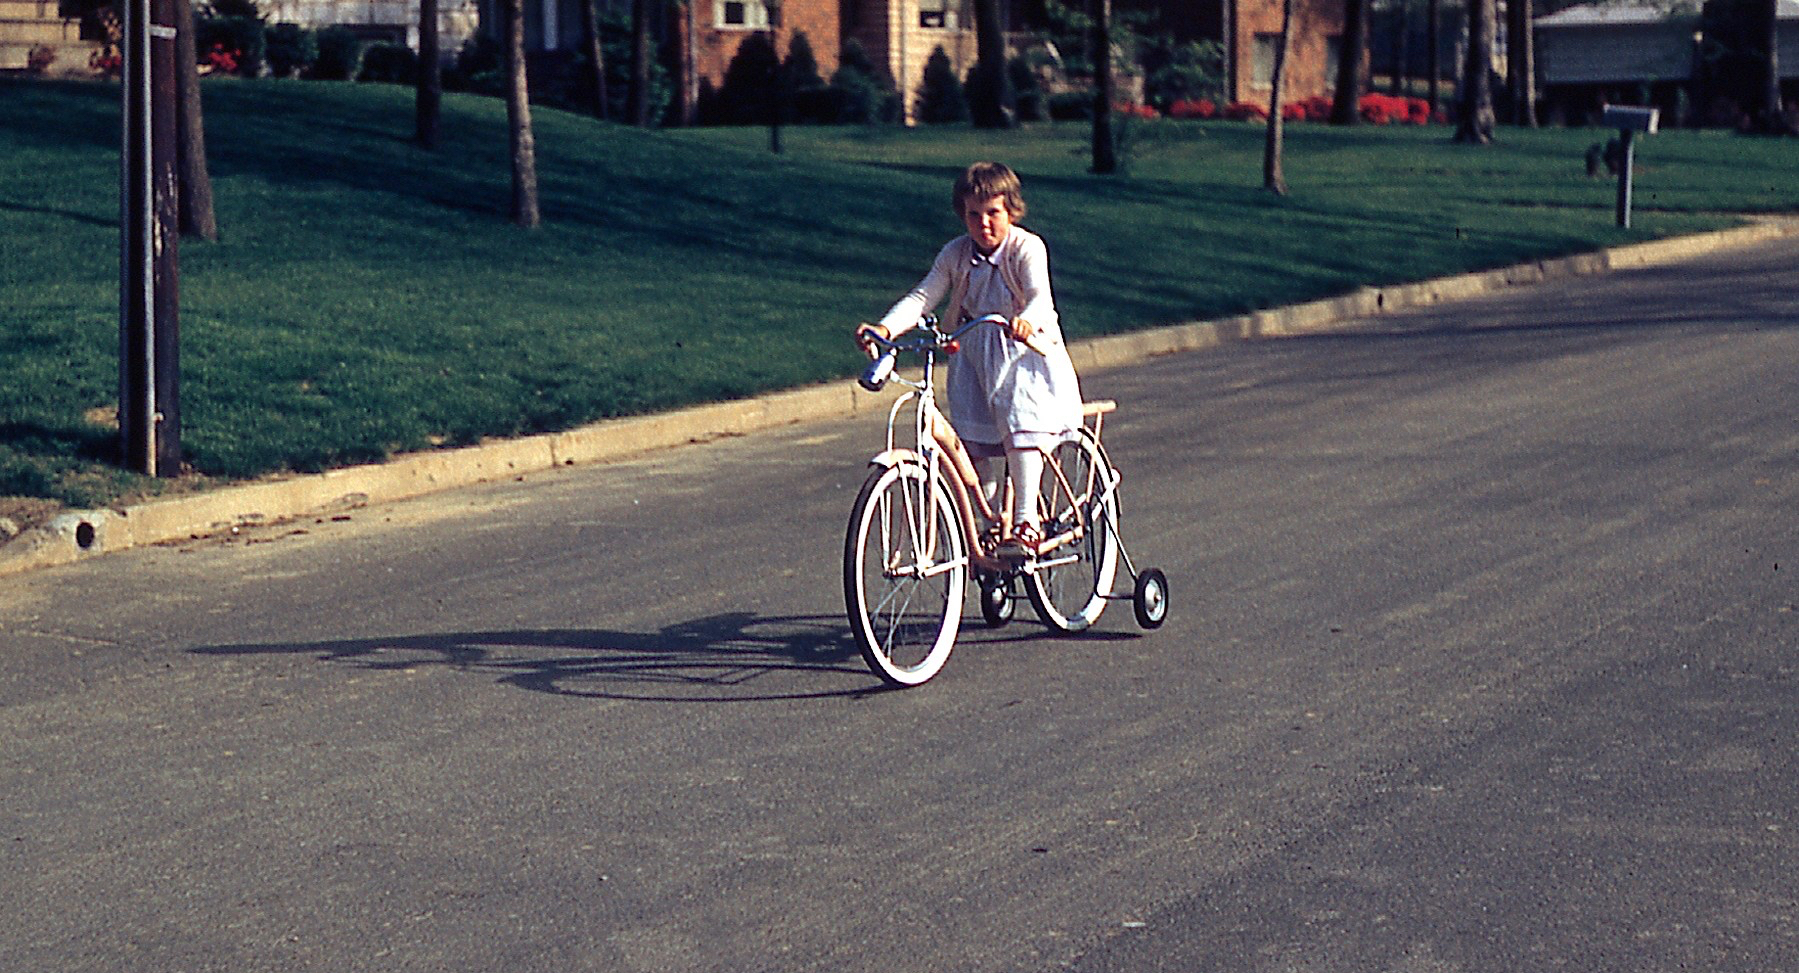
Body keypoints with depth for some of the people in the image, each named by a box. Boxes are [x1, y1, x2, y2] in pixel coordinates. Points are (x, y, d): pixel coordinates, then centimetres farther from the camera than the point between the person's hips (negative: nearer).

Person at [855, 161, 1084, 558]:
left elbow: (1041, 296, -29)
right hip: (973, 351, 4)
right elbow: (923, 297, -10)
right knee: (972, 436, -5)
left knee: (1018, 420, -23)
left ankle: (1027, 523, -19)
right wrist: (885, 327, -28)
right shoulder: (955, 254, 0)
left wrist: (1028, 320, -53)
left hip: (1024, 350, -4)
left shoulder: (1027, 248, -12)